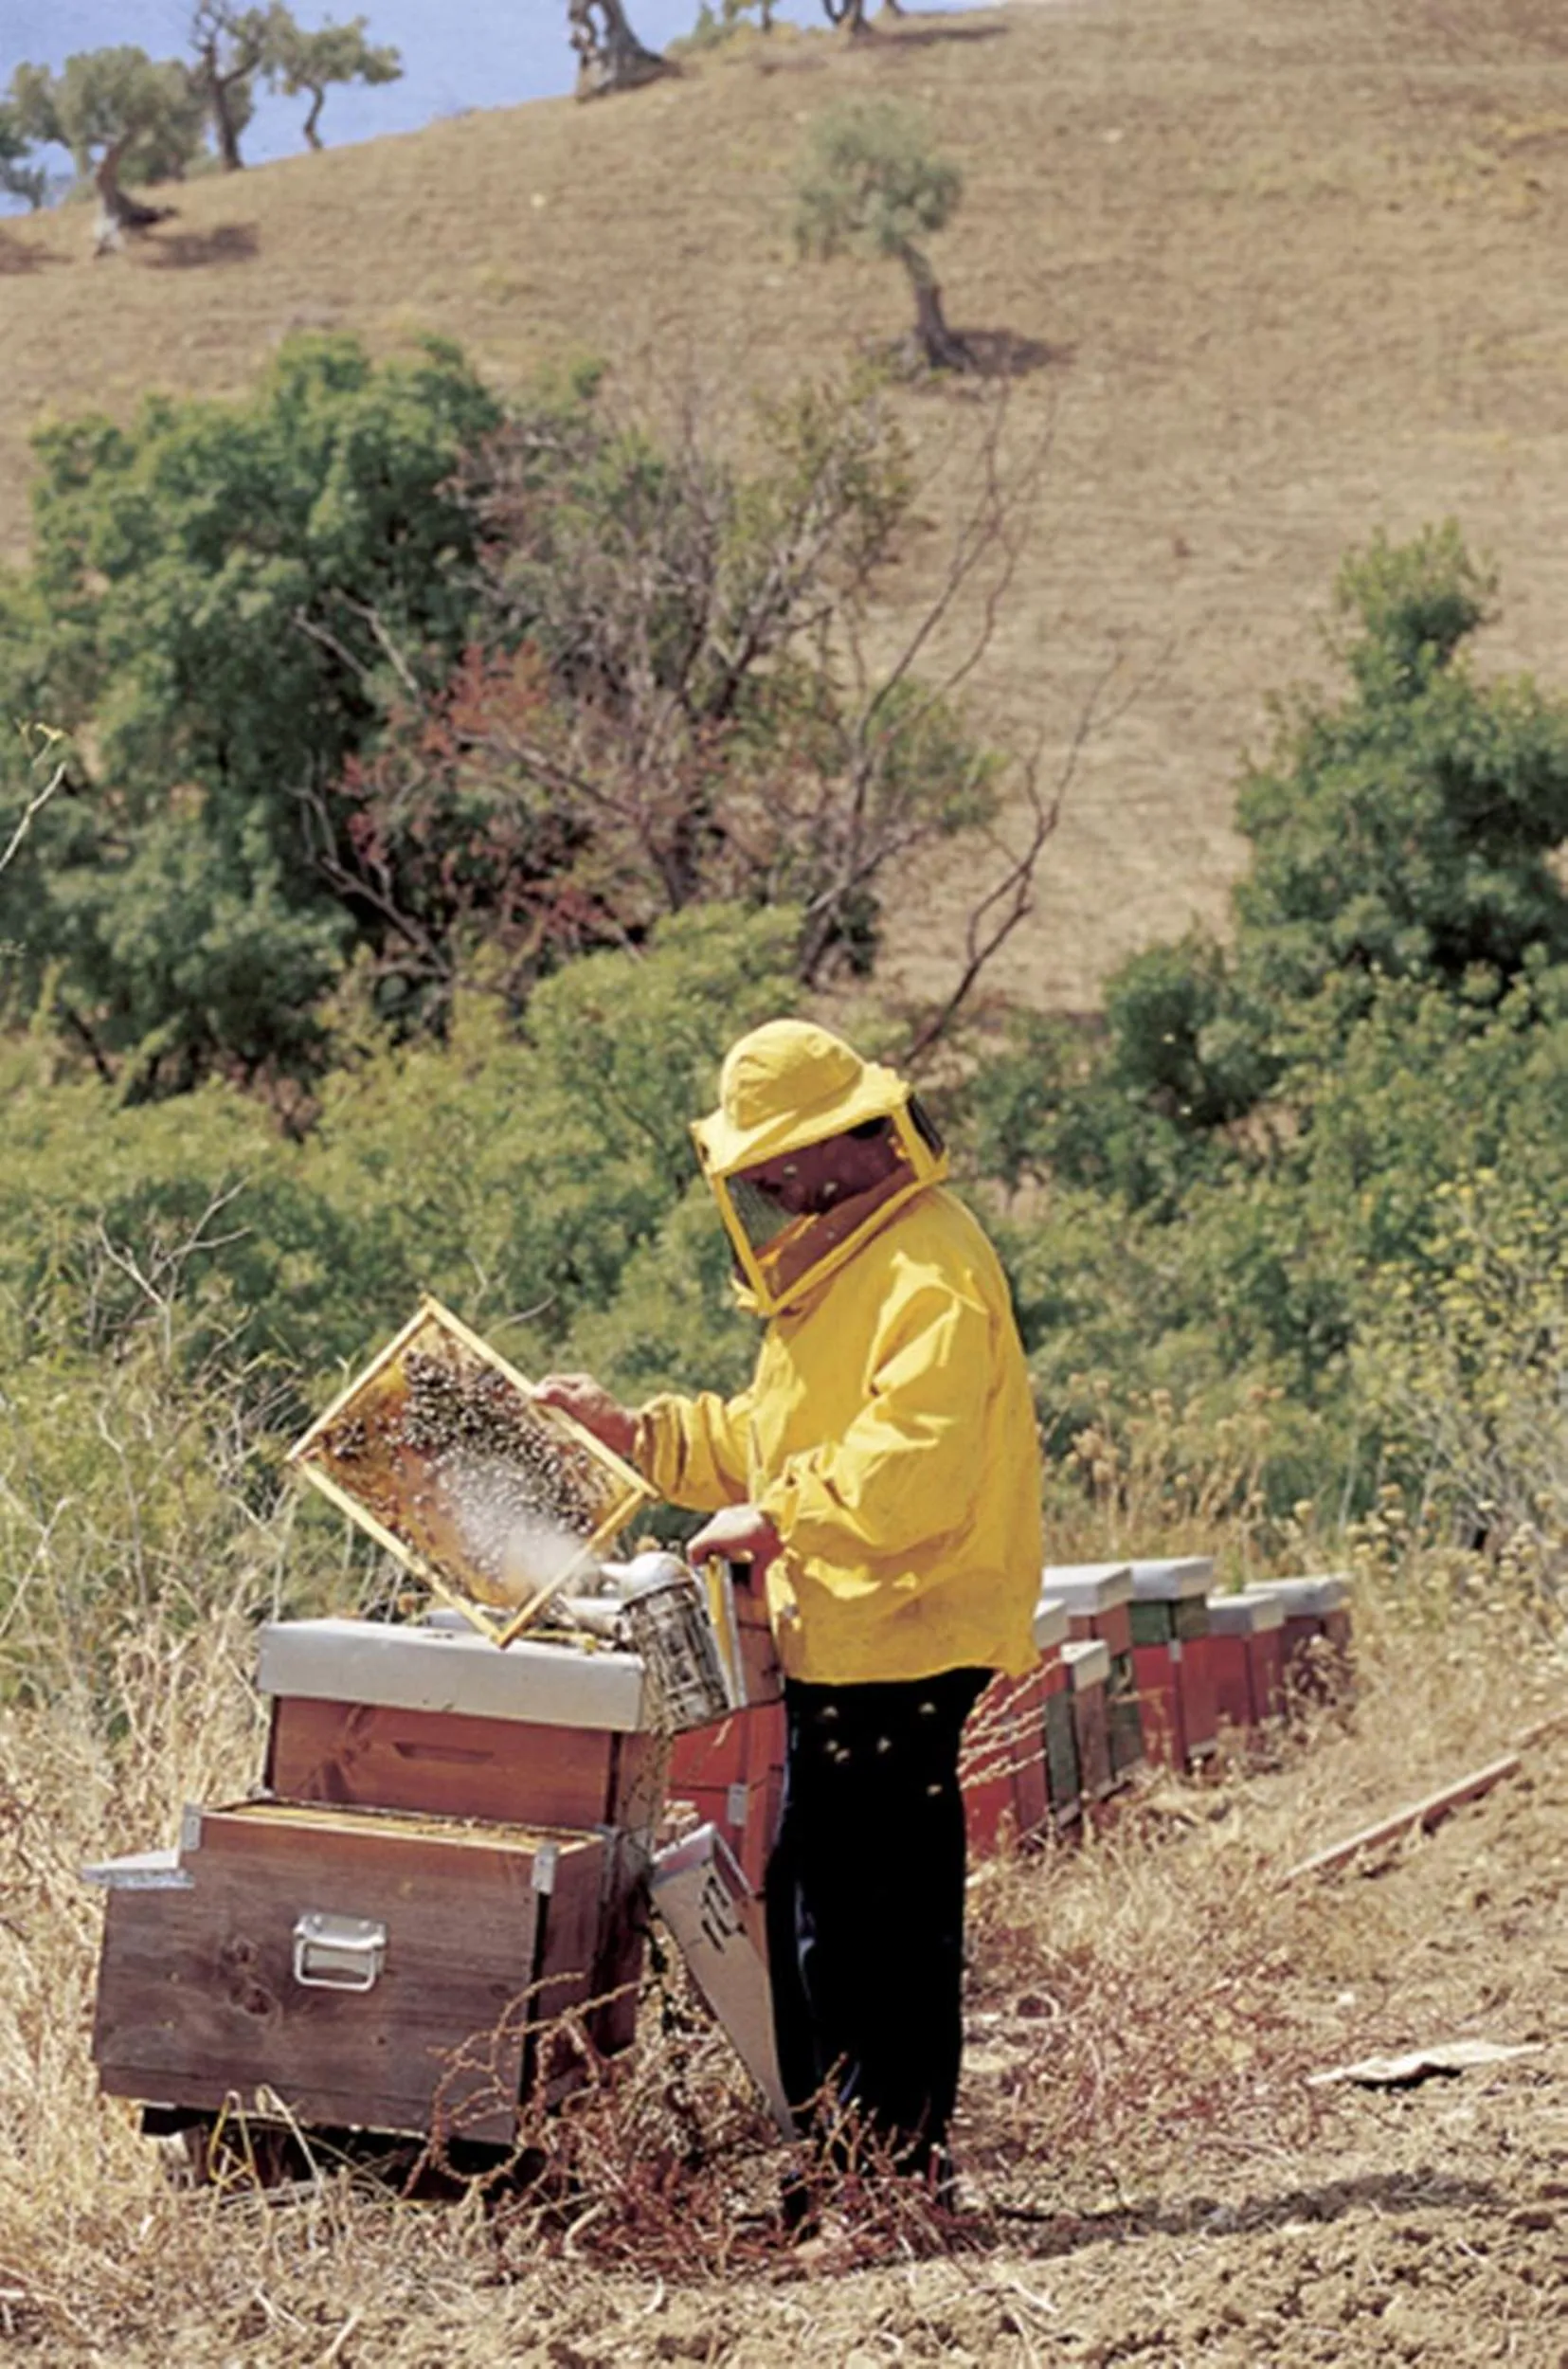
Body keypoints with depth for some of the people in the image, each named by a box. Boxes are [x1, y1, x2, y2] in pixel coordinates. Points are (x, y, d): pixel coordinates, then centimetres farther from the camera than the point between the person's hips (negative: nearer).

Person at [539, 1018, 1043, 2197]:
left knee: (876, 1914, -6)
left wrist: (775, 1522, -24)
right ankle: (833, 2156, 23)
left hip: (900, 1652, -11)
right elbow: (770, 1441, 26)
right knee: (812, 1911, 14)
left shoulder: (929, 1270, -16)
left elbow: (913, 1468, -27)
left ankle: (888, 2168, 2)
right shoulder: (841, 1259, 18)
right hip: (839, 1648, 11)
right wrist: (631, 1430, 17)